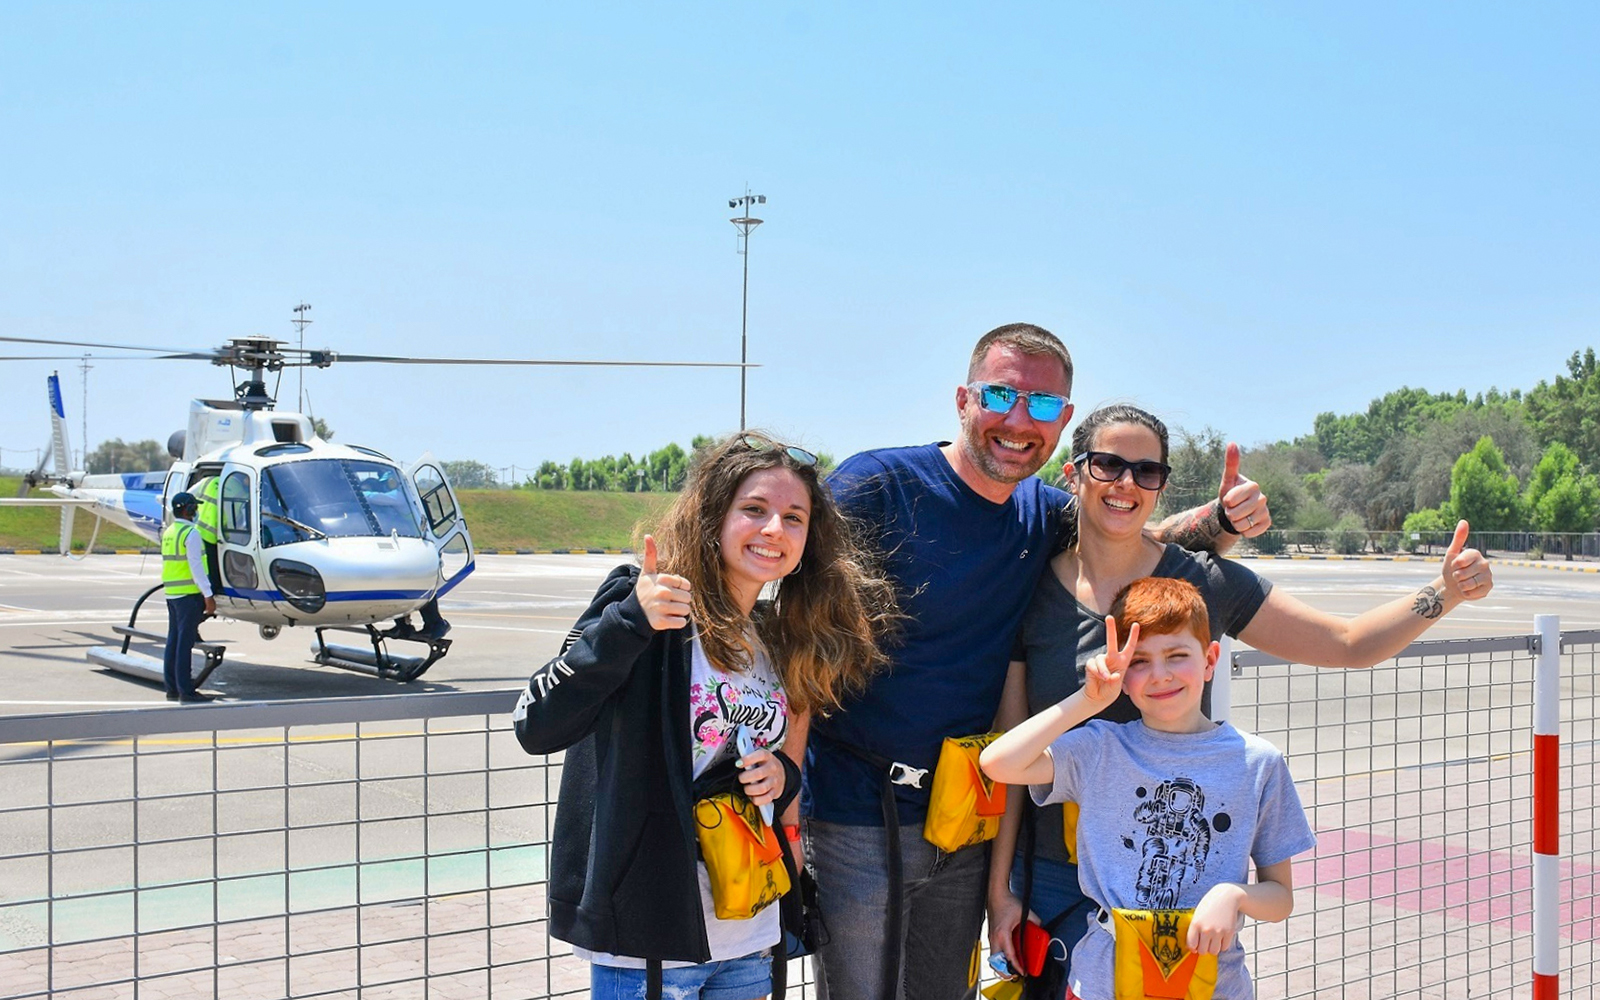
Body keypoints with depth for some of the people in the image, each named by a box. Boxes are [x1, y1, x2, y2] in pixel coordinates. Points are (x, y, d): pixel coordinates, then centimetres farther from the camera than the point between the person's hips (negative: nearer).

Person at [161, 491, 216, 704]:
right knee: (185, 642, -7)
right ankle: (186, 690, -6)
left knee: (173, 641, 12)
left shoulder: (168, 533, 14)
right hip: (189, 593, -9)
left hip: (171, 593, 9)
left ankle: (172, 688, 16)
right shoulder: (190, 533, -13)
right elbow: (196, 567, -18)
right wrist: (208, 595, -17)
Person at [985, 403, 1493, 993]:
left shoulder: (1201, 584, -4)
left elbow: (1347, 644, 3)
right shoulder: (1030, 593, -3)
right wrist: (1000, 889, -2)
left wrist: (1444, 592, -12)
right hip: (1055, 874, 0)